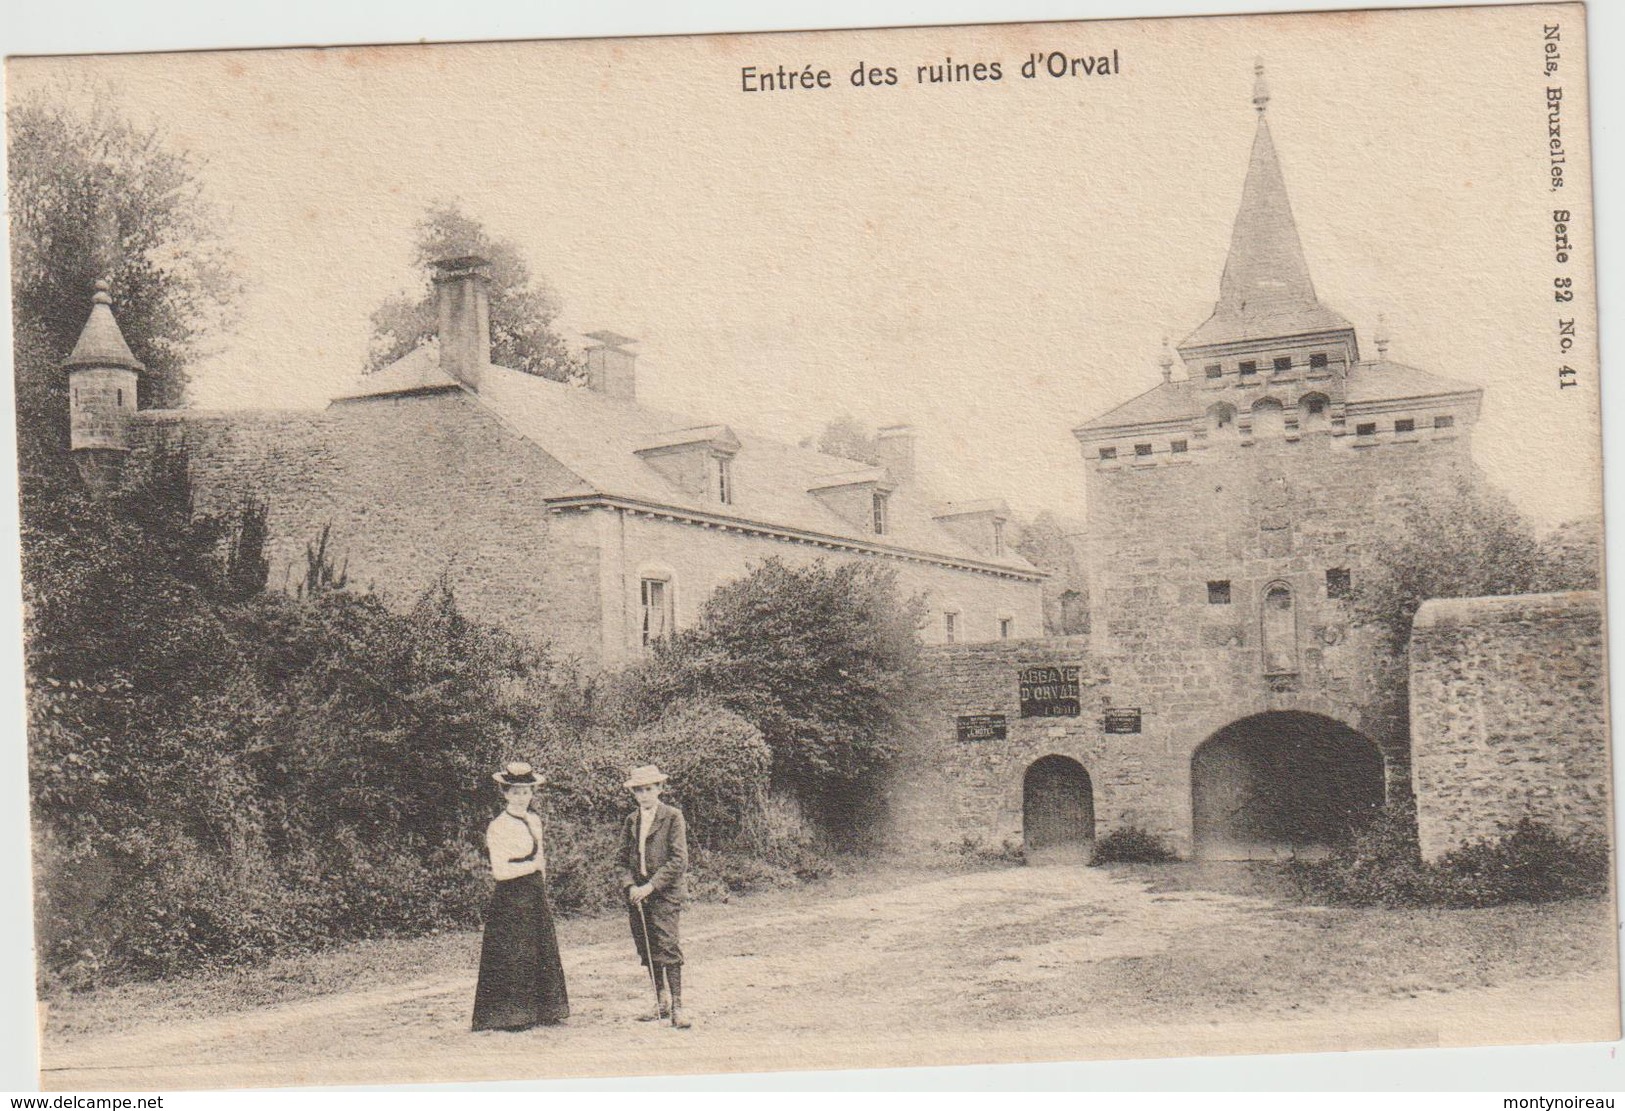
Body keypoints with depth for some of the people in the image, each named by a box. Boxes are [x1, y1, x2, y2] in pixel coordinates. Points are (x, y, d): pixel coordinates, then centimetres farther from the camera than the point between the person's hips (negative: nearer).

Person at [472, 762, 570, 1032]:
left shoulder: (534, 821, 11)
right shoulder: (498, 827, -11)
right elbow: (500, 870, -18)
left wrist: (543, 892, 14)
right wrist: (533, 865, -13)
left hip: (536, 896, 7)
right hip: (511, 898, -7)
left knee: (541, 954, 8)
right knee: (513, 956, -4)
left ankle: (539, 1012, 15)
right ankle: (510, 1016, 4)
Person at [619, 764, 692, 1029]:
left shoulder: (672, 816, -3)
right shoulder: (631, 820, 14)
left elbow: (678, 859, -9)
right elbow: (624, 857, 15)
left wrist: (651, 886, -15)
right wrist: (631, 885, -3)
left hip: (665, 891, -5)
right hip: (637, 893, 6)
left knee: (667, 947, -13)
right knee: (646, 950, 6)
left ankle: (676, 1007, -13)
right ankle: (662, 1002, 16)